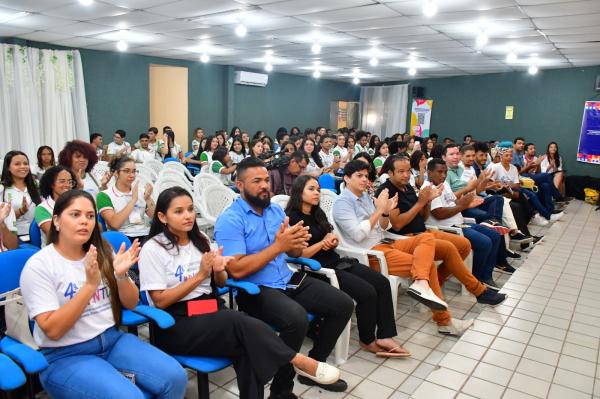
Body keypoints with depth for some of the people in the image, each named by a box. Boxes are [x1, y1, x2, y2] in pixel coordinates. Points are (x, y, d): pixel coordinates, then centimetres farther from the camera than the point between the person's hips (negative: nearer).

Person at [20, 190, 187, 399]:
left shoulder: (103, 253, 5)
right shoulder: (38, 266, -8)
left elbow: (131, 304, 5)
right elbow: (53, 330, -15)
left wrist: (121, 276, -14)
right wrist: (90, 285, -25)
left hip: (113, 339, 5)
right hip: (66, 356, -5)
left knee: (175, 377, -14)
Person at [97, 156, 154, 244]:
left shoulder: (141, 191, 15)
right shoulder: (105, 195, 3)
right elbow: (115, 224, -12)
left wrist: (148, 199, -7)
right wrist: (133, 200, -10)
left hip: (145, 236, 4)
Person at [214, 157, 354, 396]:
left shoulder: (276, 210, 10)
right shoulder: (229, 220, -12)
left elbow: (293, 253, 11)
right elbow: (237, 270, -21)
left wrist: (298, 244, -15)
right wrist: (278, 246, -23)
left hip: (287, 279, 8)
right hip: (255, 290, -7)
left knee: (343, 305, 1)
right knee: (296, 319, -34)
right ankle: (281, 390, -9)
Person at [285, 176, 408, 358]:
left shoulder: (318, 213, 16)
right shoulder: (293, 219, -9)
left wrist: (333, 241, -6)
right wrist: (323, 242, -6)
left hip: (336, 262, 9)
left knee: (382, 283, -9)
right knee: (367, 292, -22)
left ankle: (385, 337, -11)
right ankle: (368, 341, 0)